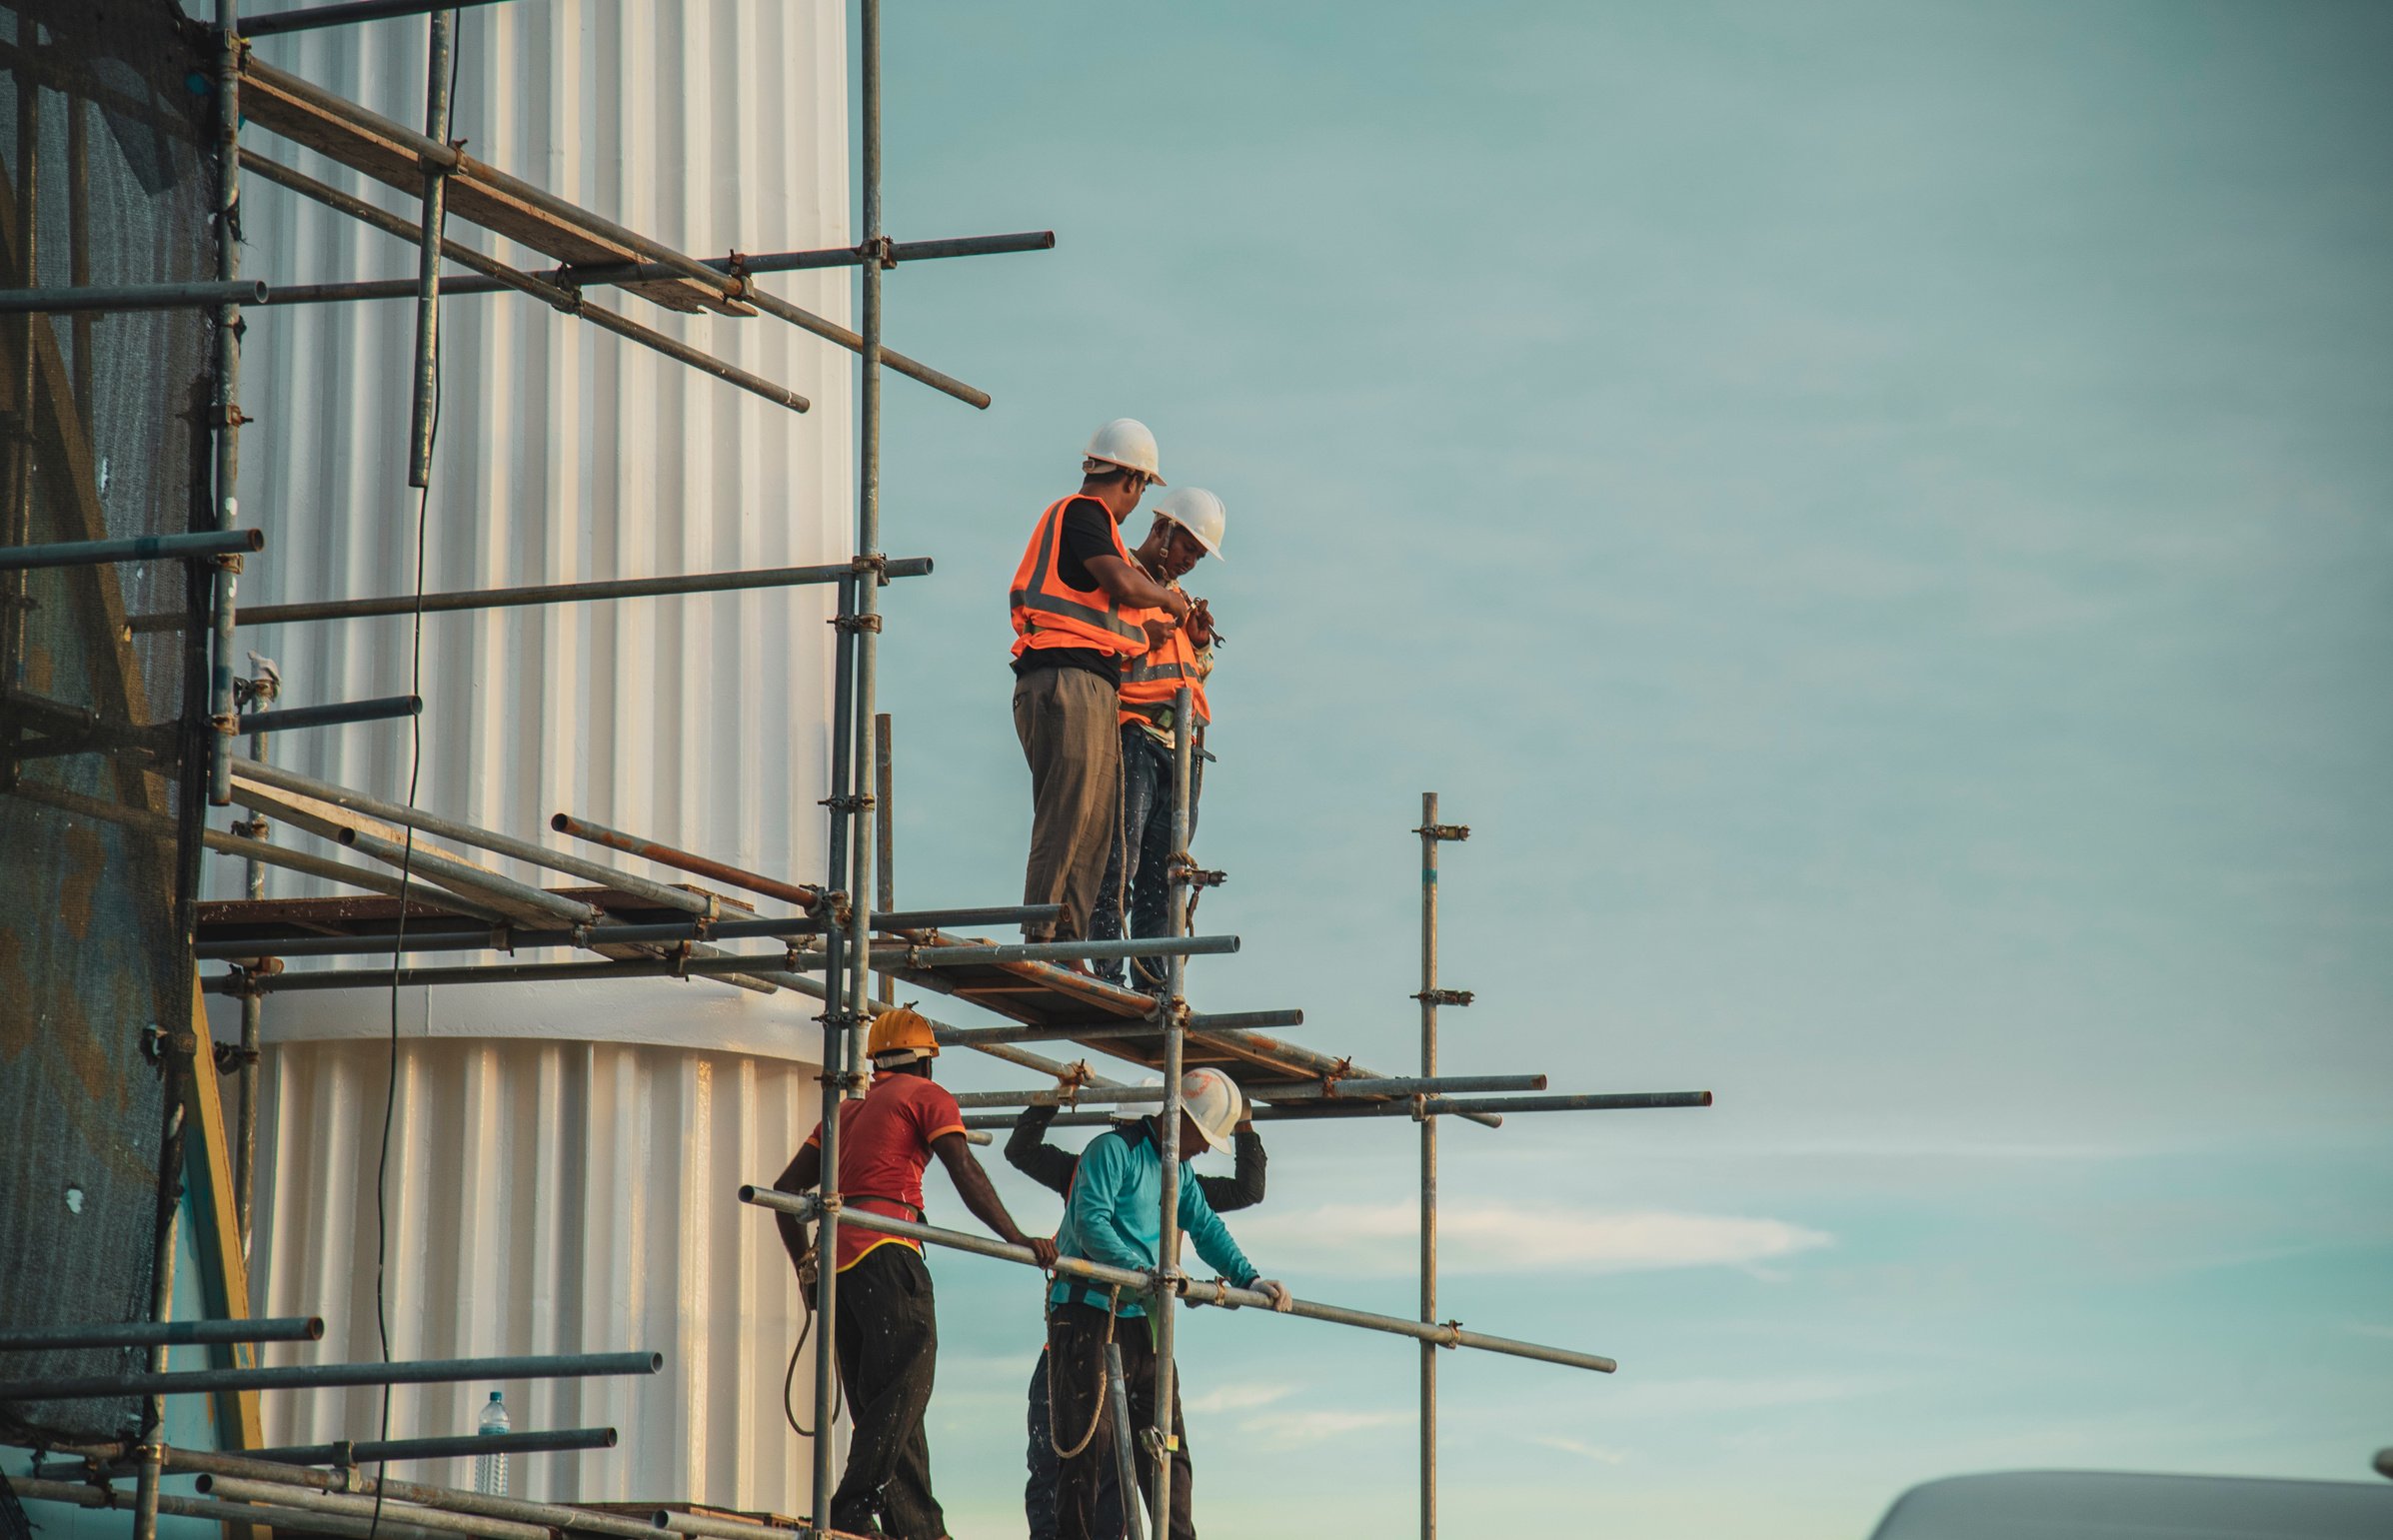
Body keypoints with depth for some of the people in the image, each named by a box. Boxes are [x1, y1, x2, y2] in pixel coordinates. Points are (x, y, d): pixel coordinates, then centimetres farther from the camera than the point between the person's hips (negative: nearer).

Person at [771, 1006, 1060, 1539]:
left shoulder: (847, 1111, 27)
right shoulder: (927, 1097, 7)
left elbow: (788, 1188, 24)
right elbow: (966, 1174, -6)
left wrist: (806, 1268, 27)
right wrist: (1017, 1239, -9)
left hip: (837, 1256, 8)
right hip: (885, 1251, -7)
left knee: (876, 1404, 7)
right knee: (903, 1391, -13)